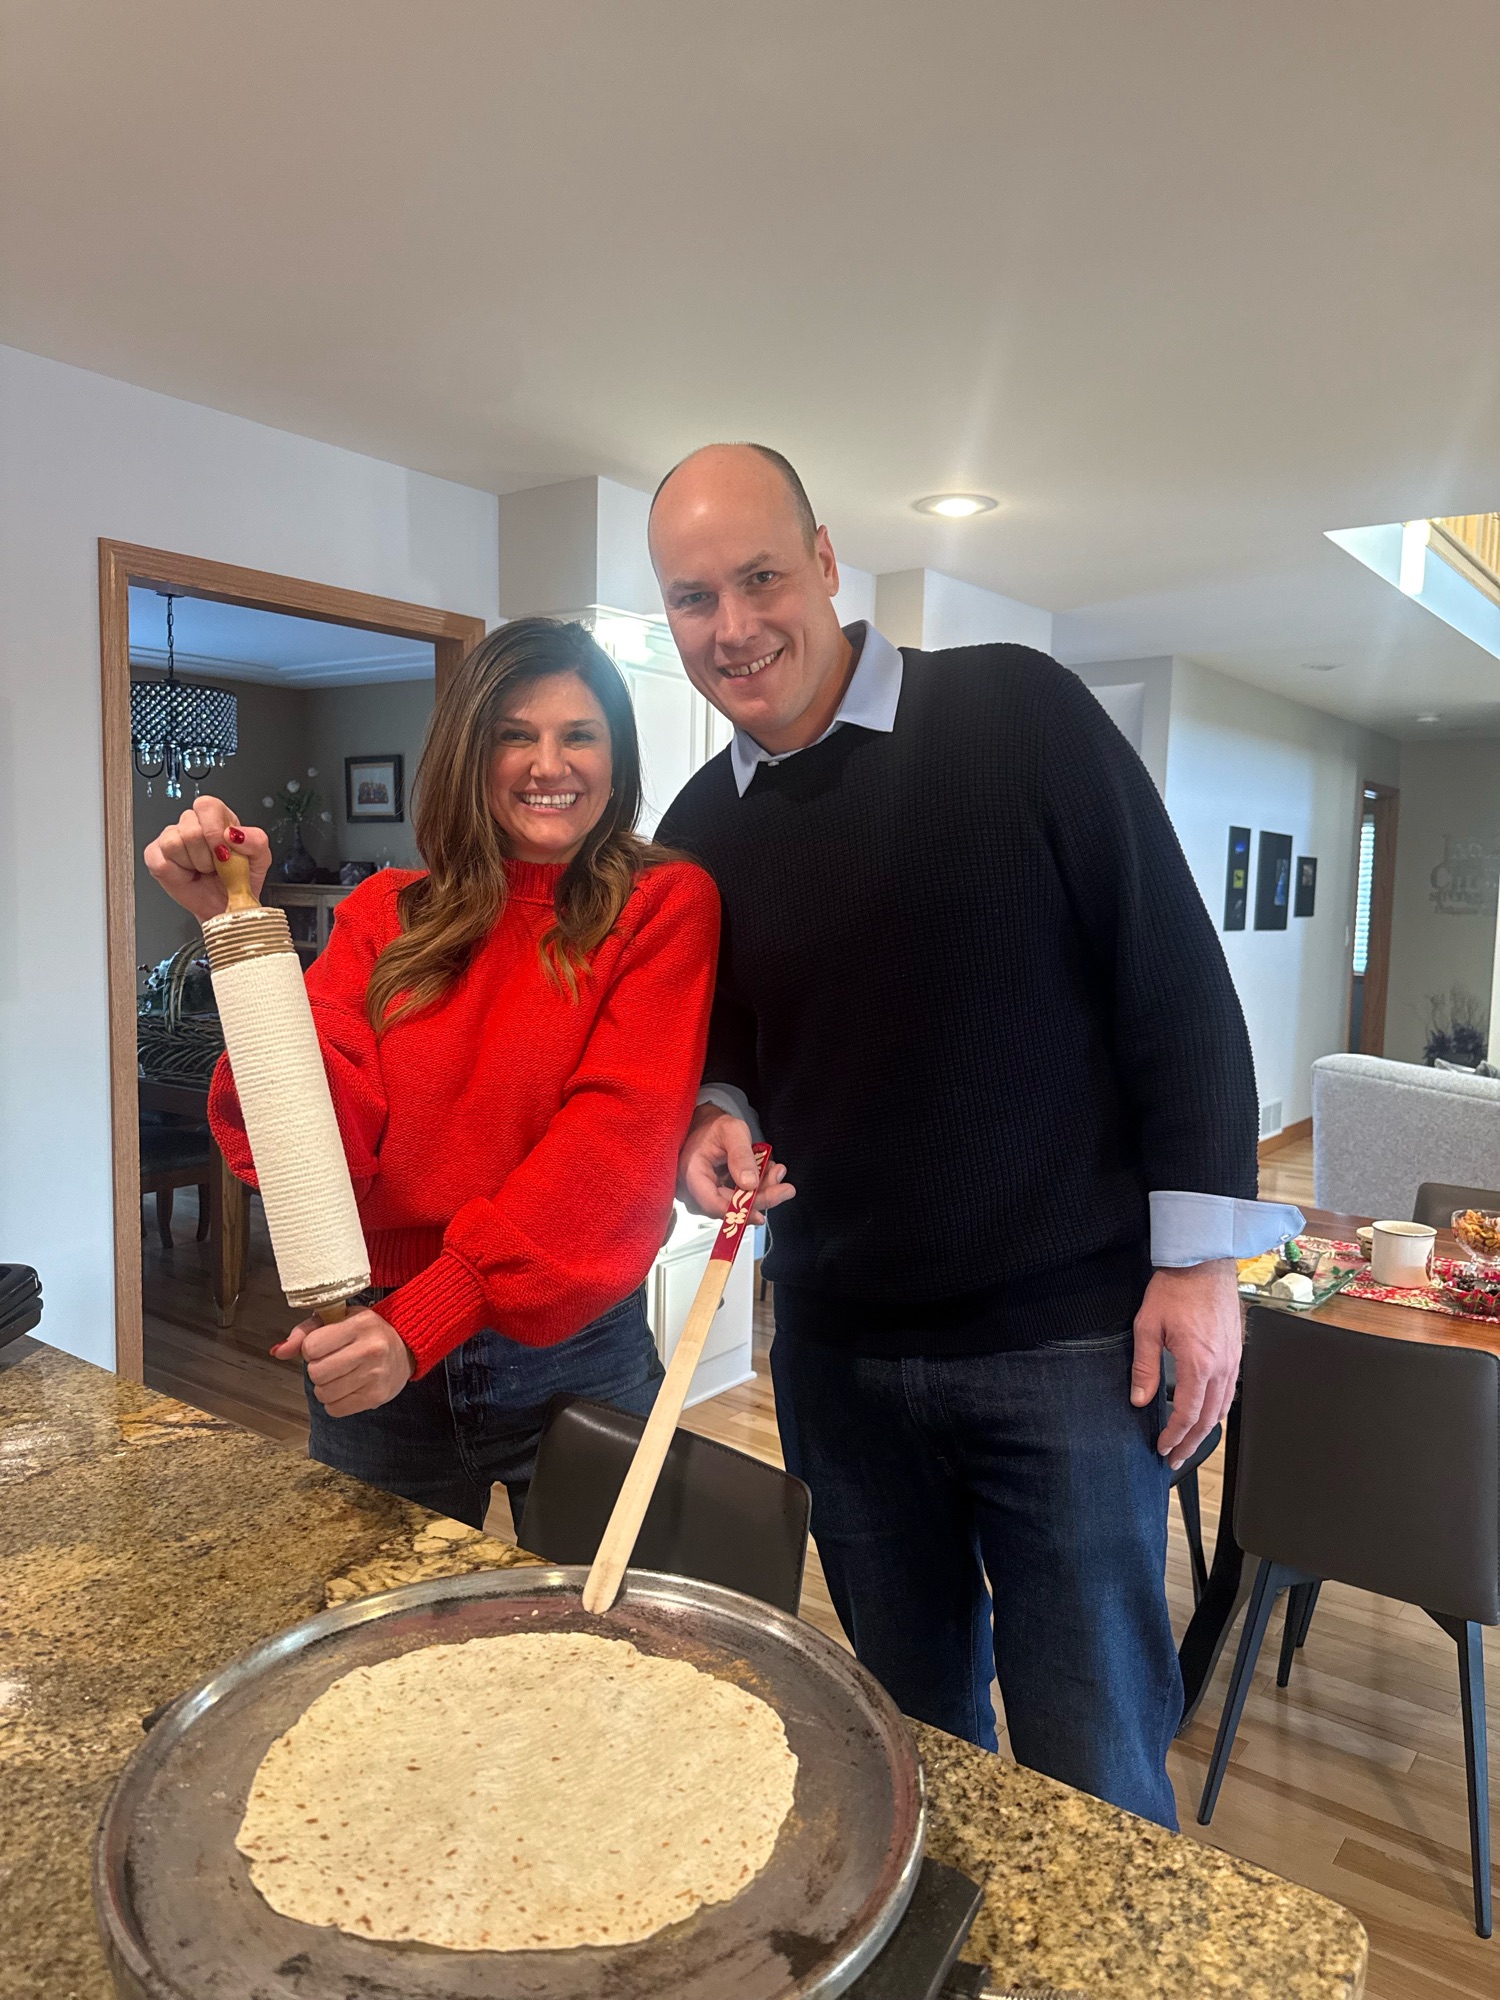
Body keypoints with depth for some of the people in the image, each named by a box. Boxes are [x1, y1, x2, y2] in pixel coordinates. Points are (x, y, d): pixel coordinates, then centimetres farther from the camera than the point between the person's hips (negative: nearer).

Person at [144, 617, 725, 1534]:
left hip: (571, 1350, -2)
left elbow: (620, 1131, -19)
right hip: (377, 1352, 3)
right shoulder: (389, 915, 1)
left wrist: (426, 1318, -26)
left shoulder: (665, 903, -7)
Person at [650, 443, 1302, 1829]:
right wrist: (720, 1121, -8)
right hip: (837, 1351, 5)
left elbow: (1176, 983, -8)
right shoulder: (701, 830, 5)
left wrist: (1199, 1257, -9)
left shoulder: (1014, 713, -9)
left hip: (1066, 1343, -4)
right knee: (911, 1740, 22)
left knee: (1092, 1766, 9)